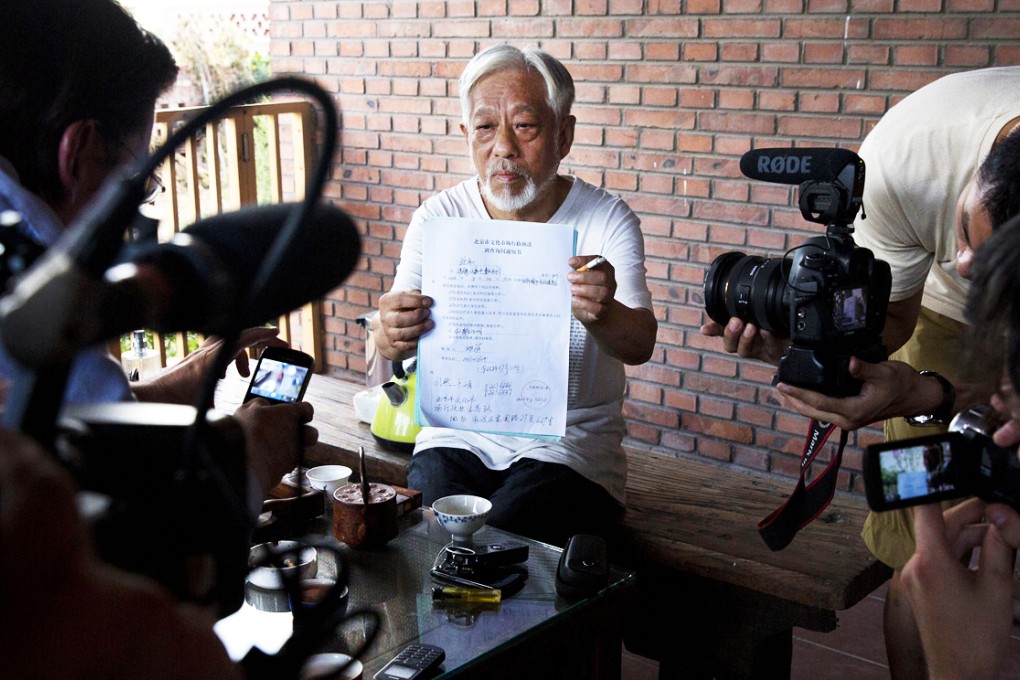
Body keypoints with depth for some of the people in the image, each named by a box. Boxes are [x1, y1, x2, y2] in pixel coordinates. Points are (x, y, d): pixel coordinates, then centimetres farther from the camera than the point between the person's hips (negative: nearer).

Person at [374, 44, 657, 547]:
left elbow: (640, 345, -18)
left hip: (571, 444, -1)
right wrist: (391, 334, -32)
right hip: (457, 435, 2)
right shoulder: (438, 218, 0)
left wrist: (602, 316, -42)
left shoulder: (607, 219, -6)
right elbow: (395, 328, -7)